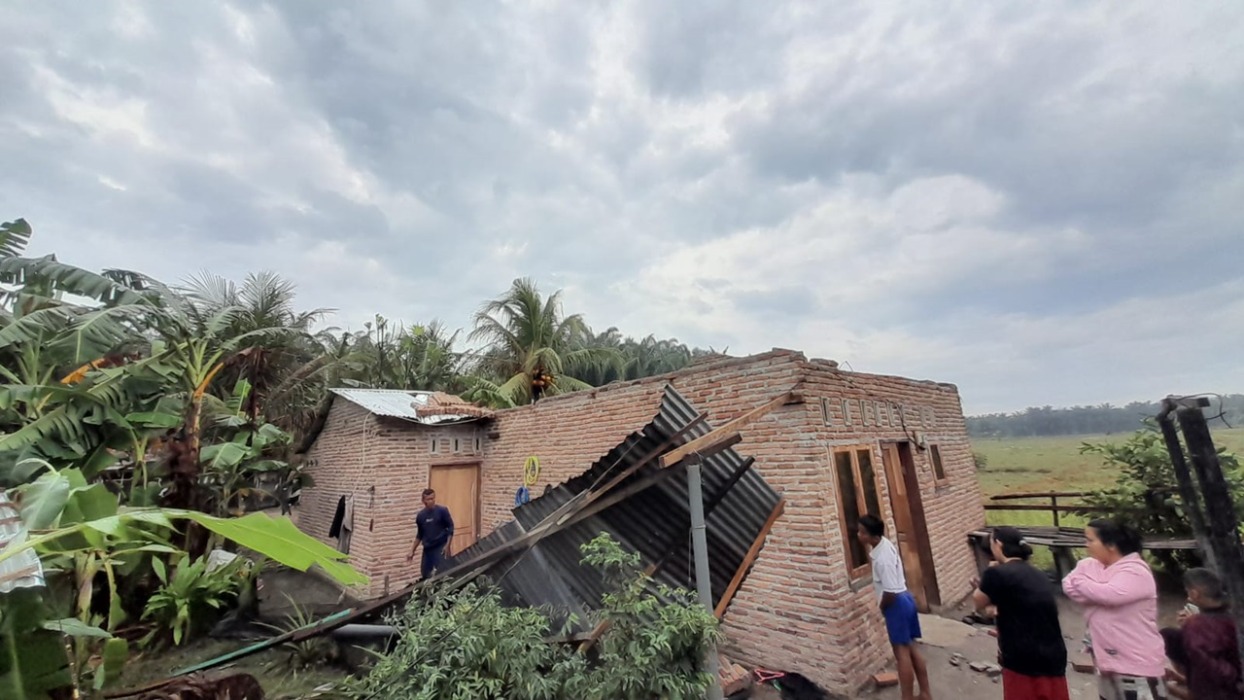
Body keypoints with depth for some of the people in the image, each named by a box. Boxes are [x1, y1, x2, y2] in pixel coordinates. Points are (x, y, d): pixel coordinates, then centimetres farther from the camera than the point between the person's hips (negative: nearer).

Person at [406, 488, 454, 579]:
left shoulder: (442, 511, -9)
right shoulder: (420, 515, 5)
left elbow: (451, 528, -6)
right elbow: (419, 535, 16)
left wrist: (447, 545, -13)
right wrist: (412, 551, 14)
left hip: (441, 547, -5)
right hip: (427, 549, 5)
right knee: (425, 574, 11)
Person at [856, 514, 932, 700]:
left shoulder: (883, 558, -29)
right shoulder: (884, 543, 0)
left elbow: (890, 592, -25)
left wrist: (882, 607, -10)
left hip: (896, 604, -10)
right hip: (905, 599, 10)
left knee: (902, 653, 3)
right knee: (911, 648, 20)